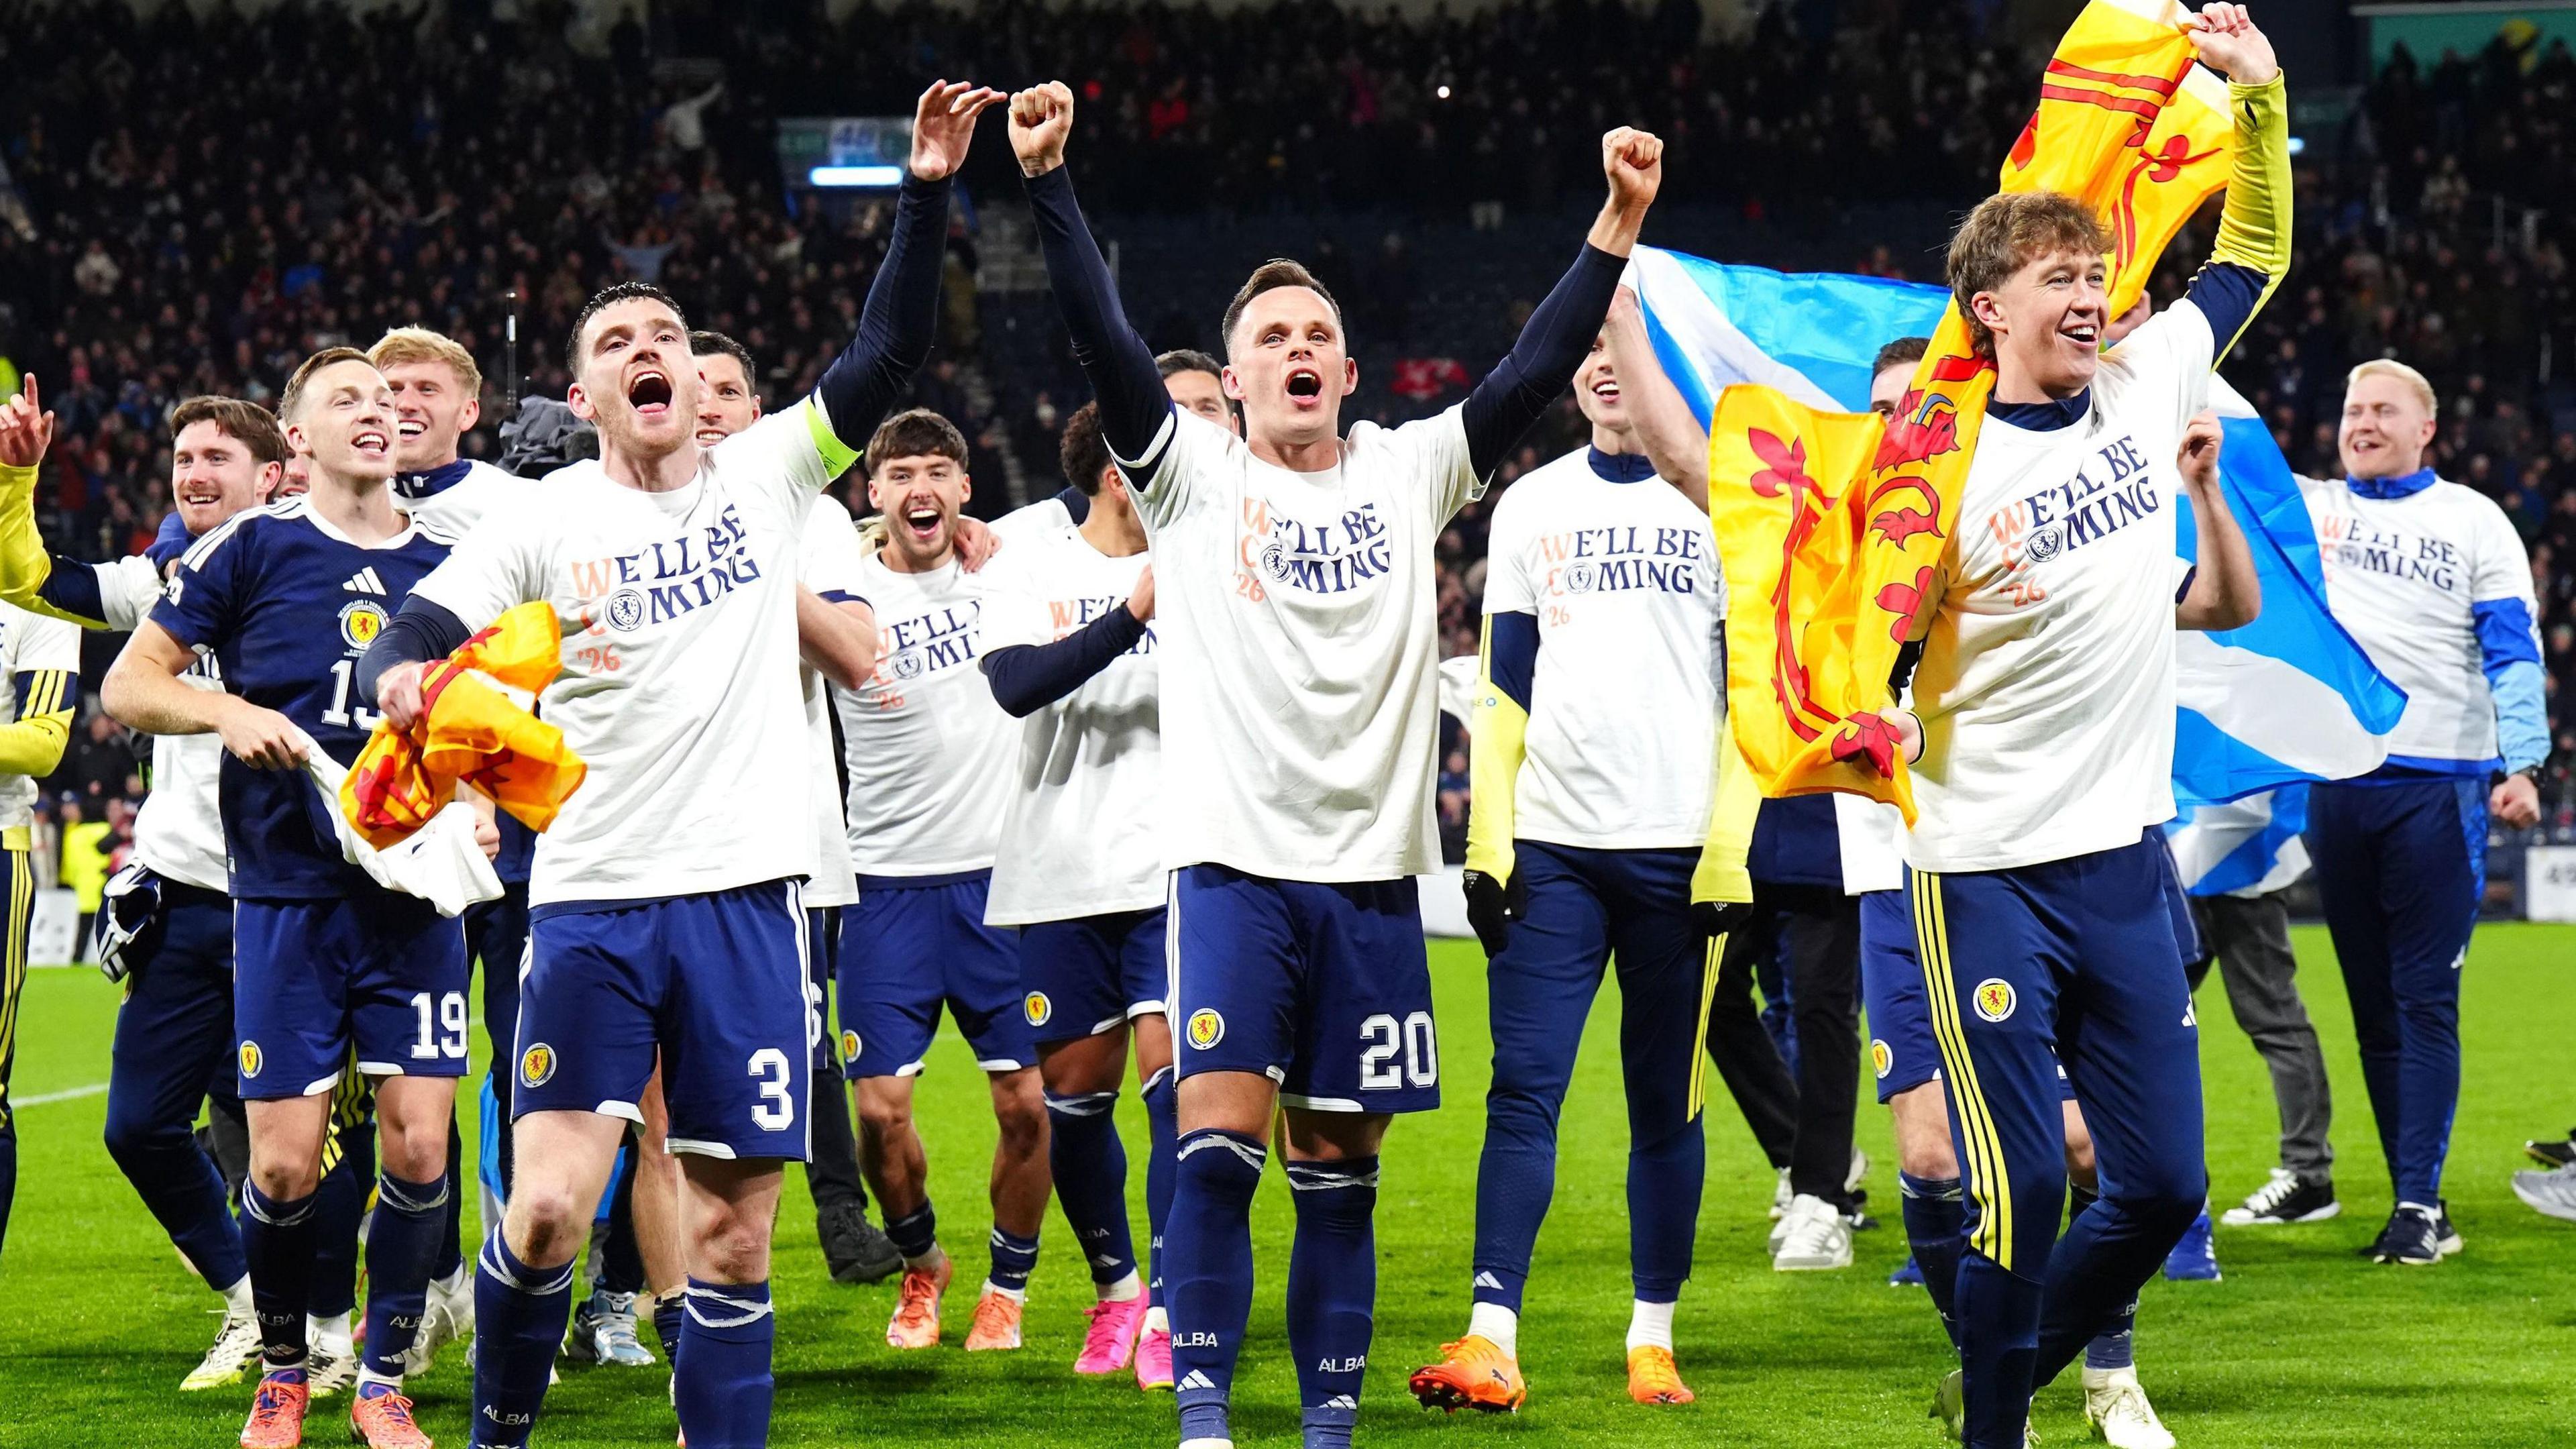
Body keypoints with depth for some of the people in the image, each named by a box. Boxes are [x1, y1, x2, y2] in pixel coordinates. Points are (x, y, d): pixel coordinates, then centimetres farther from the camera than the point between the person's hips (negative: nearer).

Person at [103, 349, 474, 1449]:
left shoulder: (448, 566, 10)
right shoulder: (252, 549, 1)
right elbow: (129, 684, 2)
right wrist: (229, 712, -15)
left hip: (417, 894, 2)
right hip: (289, 894, -2)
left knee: (417, 1144, -5)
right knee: (284, 1161, -4)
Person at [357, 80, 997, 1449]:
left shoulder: (764, 475, 8)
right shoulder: (542, 523, 4)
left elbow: (886, 356, 2)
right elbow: (413, 632, -3)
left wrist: (926, 192, -8)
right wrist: (404, 678, -26)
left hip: (744, 891, 1)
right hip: (592, 898, -1)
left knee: (733, 1233, 2)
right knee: (548, 1204, -11)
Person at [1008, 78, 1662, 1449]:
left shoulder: (1408, 474, 9)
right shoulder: (1192, 477, 3)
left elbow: (1534, 372, 2)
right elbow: (1104, 341, -8)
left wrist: (1616, 229, -8)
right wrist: (1049, 183, -19)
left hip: (1373, 872, 2)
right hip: (1234, 864, -2)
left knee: (1341, 1167, 7)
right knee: (1216, 1142, -13)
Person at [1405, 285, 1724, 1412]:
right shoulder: (1530, 507, 11)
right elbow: (1503, 690, 10)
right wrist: (1486, 844, 2)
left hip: (1677, 845, -2)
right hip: (1551, 843, 2)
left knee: (1665, 1099, 5)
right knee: (1523, 1087, -8)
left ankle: (1653, 1337, 13)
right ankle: (1492, 1339, -14)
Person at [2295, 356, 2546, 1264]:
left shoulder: (2473, 522, 7)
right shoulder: (2302, 509, 14)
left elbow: (2513, 650, 2)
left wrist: (2522, 765, -10)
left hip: (2439, 787, -3)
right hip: (2334, 783, 3)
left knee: (2426, 1001, -8)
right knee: (2374, 1006, 4)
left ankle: (2420, 1205, -9)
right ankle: (2415, 1199, 8)